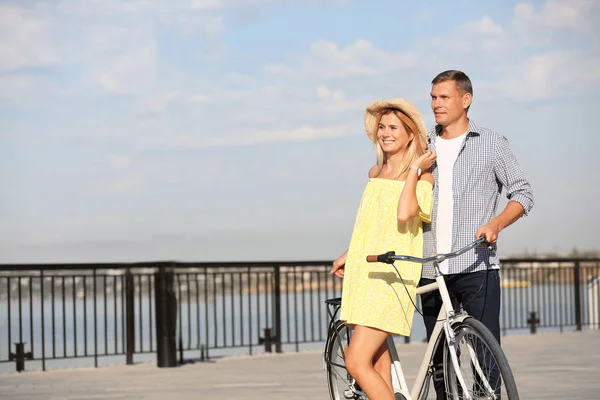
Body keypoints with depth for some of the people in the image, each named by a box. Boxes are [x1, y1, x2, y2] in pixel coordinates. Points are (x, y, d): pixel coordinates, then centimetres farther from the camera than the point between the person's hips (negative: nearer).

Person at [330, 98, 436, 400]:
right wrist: (350, 254, 34)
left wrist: (414, 169, -15)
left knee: (357, 363, -17)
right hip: (363, 273, 8)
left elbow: (404, 214, -25)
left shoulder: (422, 178, -5)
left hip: (391, 276, -8)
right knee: (378, 364, 9)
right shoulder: (375, 173, 15)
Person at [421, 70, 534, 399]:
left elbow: (523, 194, 5)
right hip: (431, 270, 3)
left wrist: (496, 224, -14)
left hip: (476, 267, -3)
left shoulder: (491, 143, 5)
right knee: (441, 361, 5)